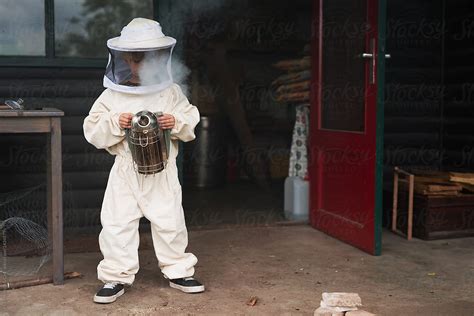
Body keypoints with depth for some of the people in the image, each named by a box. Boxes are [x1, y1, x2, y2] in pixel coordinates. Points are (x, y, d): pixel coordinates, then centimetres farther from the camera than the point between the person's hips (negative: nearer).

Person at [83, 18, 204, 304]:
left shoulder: (171, 92, 0)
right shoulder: (112, 95, -2)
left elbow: (191, 123, 2)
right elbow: (94, 133, -3)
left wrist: (176, 123, -18)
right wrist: (115, 124, -20)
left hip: (163, 172, 0)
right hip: (126, 172, 0)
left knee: (170, 223, 8)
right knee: (117, 224, 2)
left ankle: (178, 271, 26)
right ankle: (117, 277, 16)